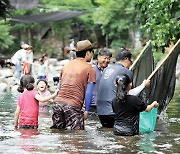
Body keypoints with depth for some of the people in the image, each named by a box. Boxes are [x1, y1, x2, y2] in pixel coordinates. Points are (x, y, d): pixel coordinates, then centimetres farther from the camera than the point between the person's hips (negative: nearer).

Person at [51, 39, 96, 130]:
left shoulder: (67, 65, 20)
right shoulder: (89, 69, 2)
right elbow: (88, 93, -4)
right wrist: (86, 110, 1)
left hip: (58, 102, 6)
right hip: (73, 106, -6)